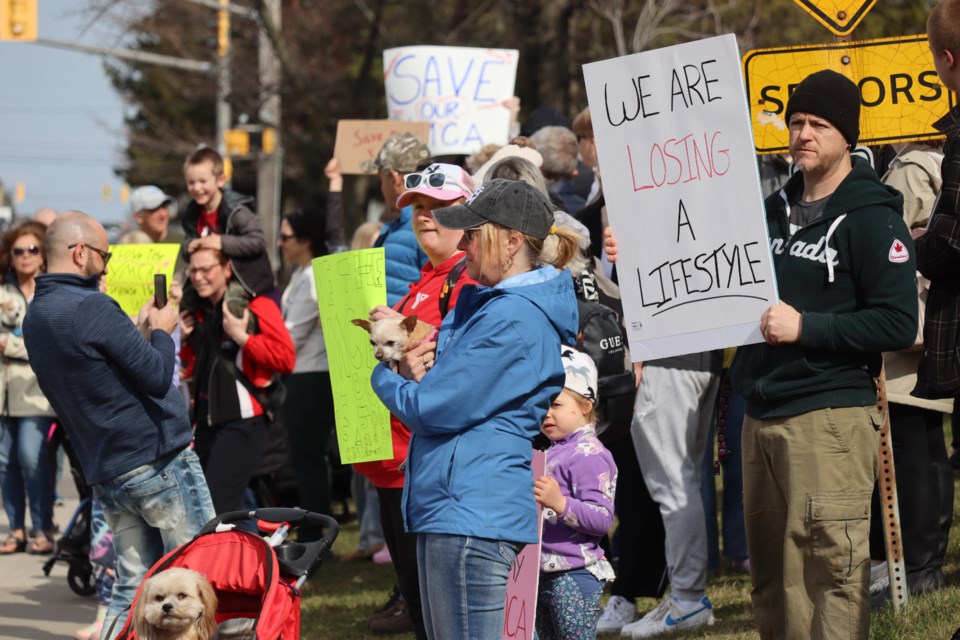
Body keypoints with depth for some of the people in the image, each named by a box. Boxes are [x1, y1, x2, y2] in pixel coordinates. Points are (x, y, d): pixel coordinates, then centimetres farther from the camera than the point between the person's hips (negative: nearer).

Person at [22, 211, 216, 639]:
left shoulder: (35, 318, 10)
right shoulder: (92, 308, -18)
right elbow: (157, 376, -16)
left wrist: (142, 331, 16)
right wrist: (161, 332, 2)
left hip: (105, 474, 8)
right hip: (157, 459, -8)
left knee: (133, 587, 8)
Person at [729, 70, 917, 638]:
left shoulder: (872, 217, -6)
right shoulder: (776, 211, 17)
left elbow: (899, 324, -14)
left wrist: (805, 327, -18)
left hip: (831, 415, -7)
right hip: (763, 415, 8)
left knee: (832, 569, -11)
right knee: (773, 574, 9)